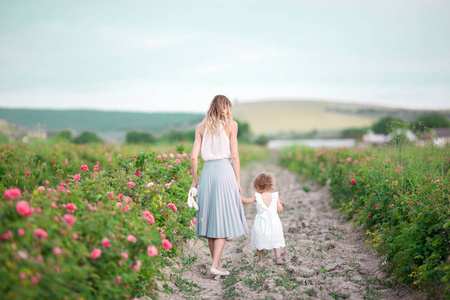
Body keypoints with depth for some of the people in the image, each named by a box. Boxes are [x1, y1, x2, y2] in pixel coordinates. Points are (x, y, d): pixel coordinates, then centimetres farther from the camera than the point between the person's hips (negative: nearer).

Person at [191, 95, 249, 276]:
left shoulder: (201, 127, 10)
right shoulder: (231, 124, 2)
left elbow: (194, 156, 5)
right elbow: (234, 156, -3)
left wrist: (194, 180, 13)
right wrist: (238, 180, 2)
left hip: (207, 172, 4)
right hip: (225, 170, -4)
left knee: (211, 218, 10)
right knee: (224, 219, 0)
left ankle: (217, 264, 17)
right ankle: (215, 265, -7)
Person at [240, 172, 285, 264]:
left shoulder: (257, 197, -8)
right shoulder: (275, 197, -5)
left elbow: (246, 201, 4)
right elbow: (280, 209, 0)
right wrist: (279, 203, 20)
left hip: (261, 224, -1)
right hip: (273, 223, 1)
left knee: (260, 242, 16)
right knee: (276, 241, 15)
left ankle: (261, 259, 22)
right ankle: (278, 258, 8)